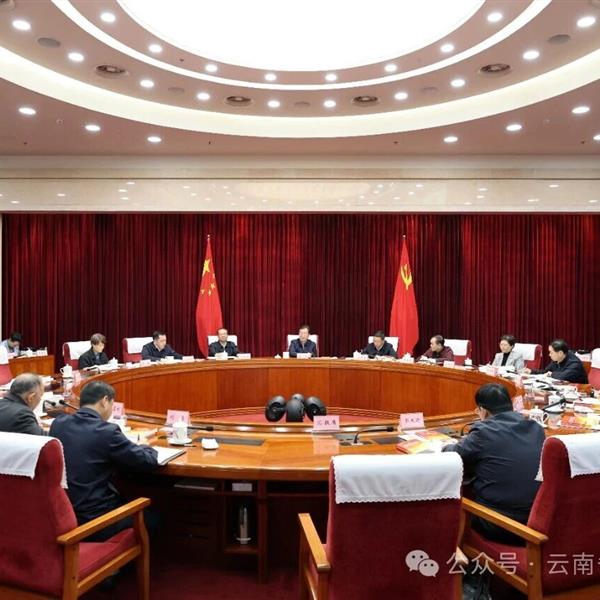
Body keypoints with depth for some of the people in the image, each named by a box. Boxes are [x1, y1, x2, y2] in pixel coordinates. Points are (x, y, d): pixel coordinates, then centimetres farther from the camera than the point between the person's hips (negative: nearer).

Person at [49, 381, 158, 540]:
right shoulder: (107, 431, -19)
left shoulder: (57, 423, -1)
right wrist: (145, 447, 10)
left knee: (125, 501, 28)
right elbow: (149, 461, -12)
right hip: (94, 520, -7)